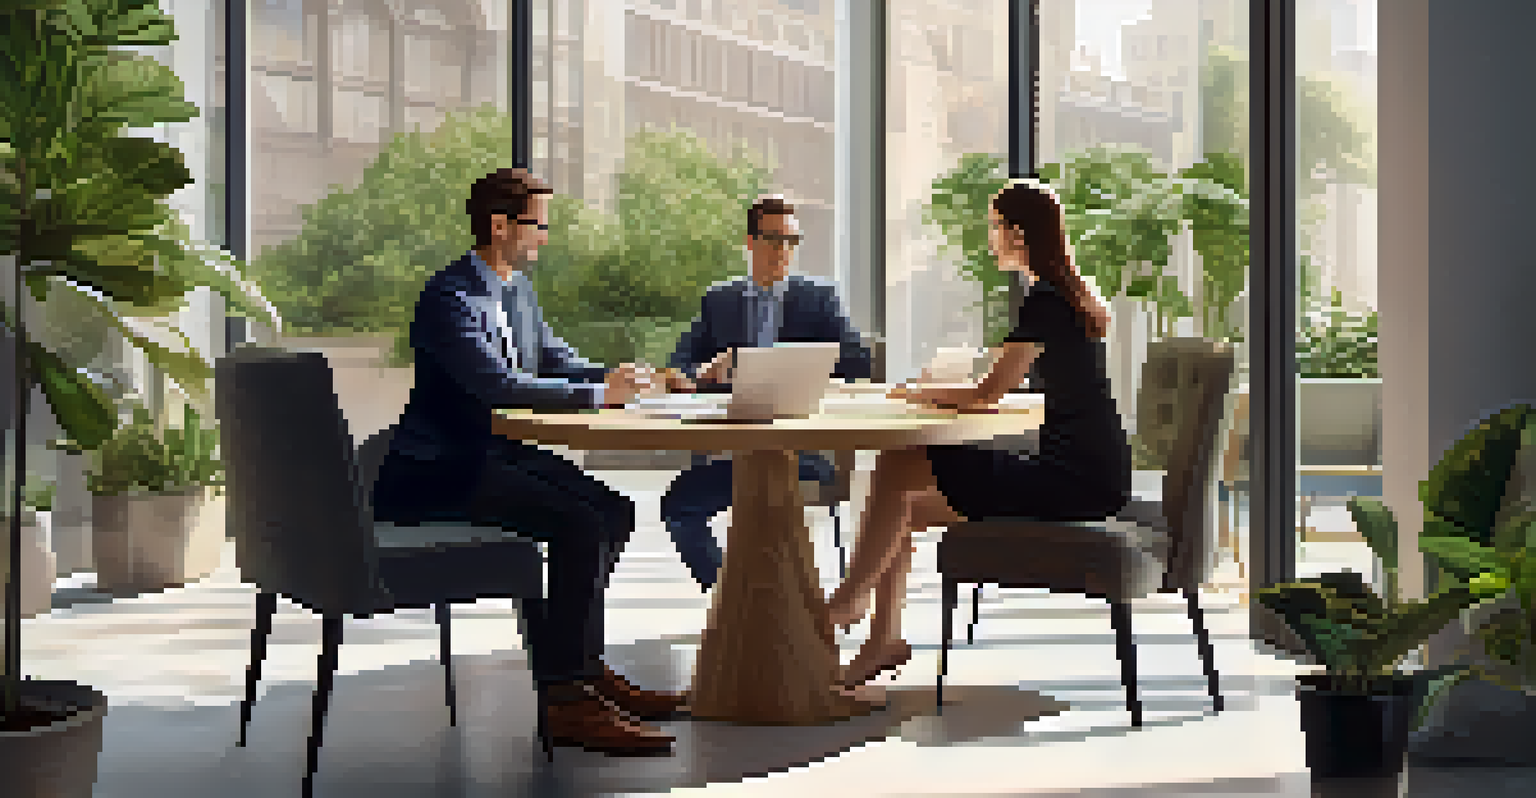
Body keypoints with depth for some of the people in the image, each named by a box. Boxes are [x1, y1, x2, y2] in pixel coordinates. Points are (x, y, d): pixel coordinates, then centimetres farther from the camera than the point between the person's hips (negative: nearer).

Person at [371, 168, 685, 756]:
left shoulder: (518, 287, 13)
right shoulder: (449, 296, -17)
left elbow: (554, 359, 20)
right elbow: (498, 384, -27)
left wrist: (621, 377, 1)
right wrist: (597, 393, -24)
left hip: (494, 451, 10)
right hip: (436, 470, -10)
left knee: (614, 511, 3)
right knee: (580, 527, -24)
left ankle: (579, 665, 12)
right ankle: (564, 700, -20)